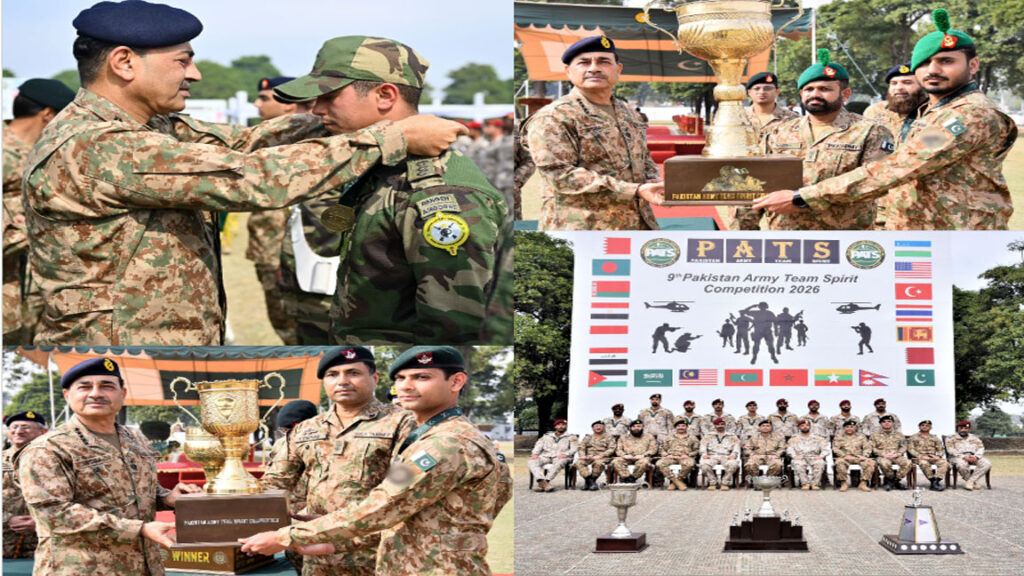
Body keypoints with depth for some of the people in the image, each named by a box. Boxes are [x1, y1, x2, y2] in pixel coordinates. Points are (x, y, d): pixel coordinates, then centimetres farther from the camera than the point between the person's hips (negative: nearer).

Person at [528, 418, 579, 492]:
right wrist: (535, 453, -7)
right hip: (546, 456, 3)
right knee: (532, 462, -29)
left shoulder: (571, 437, 16)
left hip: (560, 457, -3)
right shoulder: (546, 436, 25)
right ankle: (542, 482, -51)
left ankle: (541, 485, -50)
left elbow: (574, 448, 0)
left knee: (559, 463, -41)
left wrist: (565, 454, -21)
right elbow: (538, 446, 16)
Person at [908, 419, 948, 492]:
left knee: (944, 463, -28)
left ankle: (936, 482, -36)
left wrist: (938, 456, -9)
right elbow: (910, 449, -1)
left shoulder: (935, 438, 21)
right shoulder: (913, 438, 11)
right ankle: (933, 481, -31)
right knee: (924, 463, -40)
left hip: (932, 457, 3)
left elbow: (941, 450, 16)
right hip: (919, 458, -3)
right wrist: (921, 456, -16)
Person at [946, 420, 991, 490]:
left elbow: (981, 449, 9)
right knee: (961, 464, -40)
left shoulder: (975, 438, 21)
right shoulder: (951, 438, 9)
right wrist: (964, 457, -19)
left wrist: (976, 456, -15)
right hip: (958, 458, -3)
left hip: (973, 458, 3)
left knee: (987, 463, -25)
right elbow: (951, 450, -5)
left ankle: (970, 482, -28)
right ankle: (974, 482, -18)